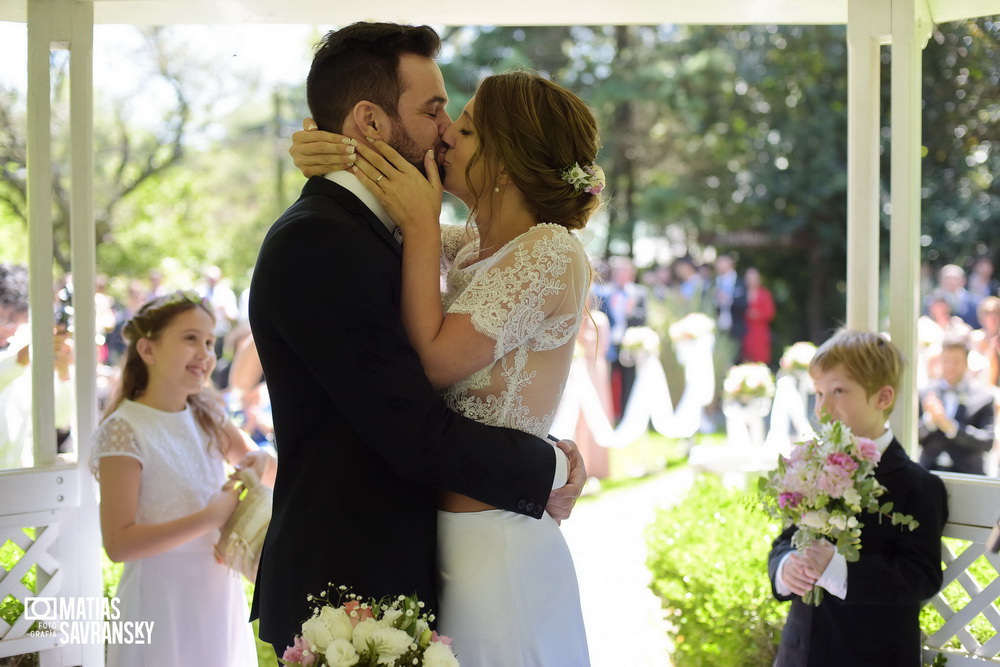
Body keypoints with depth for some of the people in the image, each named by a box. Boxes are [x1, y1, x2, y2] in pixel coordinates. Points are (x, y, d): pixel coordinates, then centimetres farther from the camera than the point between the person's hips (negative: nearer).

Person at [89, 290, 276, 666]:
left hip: (221, 595, 6)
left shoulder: (207, 416, 5)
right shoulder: (125, 430, -15)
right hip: (162, 602, -6)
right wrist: (209, 518, -22)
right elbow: (118, 543, -20)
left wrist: (259, 464, -5)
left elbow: (273, 475, 18)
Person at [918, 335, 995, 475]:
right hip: (929, 472, 1)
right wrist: (929, 420, -13)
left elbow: (987, 442, -5)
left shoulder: (983, 396, 2)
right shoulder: (925, 394, 9)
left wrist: (951, 427, -15)